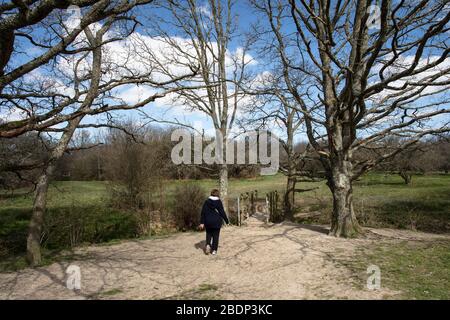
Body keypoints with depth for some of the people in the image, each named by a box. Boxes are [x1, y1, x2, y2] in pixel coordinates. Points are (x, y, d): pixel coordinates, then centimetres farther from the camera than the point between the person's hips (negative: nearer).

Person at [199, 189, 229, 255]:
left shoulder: (207, 202, -1)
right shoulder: (219, 202, -7)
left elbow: (203, 212, -1)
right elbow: (222, 212, -6)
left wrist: (202, 222, 3)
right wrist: (227, 221, 5)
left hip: (208, 222, 2)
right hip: (216, 222, -2)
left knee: (209, 234, 18)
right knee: (215, 235, 9)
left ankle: (208, 244, -5)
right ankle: (214, 250, 9)